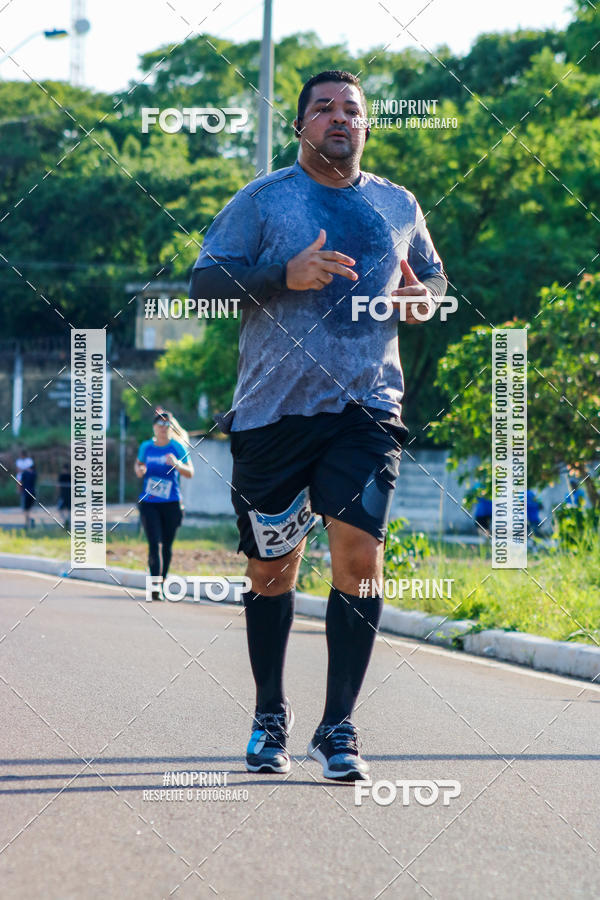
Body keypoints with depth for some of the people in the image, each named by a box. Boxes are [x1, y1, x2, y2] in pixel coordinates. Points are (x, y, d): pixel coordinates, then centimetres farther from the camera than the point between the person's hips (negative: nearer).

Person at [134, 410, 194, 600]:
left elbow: (190, 473, -4)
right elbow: (138, 463, 24)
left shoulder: (178, 447, 0)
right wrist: (139, 470, 1)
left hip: (171, 504, 0)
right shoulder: (146, 447, 6)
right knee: (154, 544, -12)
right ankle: (155, 588, -18)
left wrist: (177, 464, -23)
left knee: (167, 546, 8)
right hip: (149, 504, 0)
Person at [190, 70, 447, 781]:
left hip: (366, 409, 1)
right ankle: (269, 716, 25)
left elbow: (432, 271, 28)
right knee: (272, 565, 7)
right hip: (273, 408, -1)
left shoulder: (397, 206, 13)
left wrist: (424, 293, 3)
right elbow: (204, 283, -3)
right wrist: (286, 276, -17)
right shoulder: (262, 200, 2)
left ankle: (338, 725, -4)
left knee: (359, 551, -13)